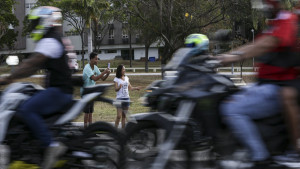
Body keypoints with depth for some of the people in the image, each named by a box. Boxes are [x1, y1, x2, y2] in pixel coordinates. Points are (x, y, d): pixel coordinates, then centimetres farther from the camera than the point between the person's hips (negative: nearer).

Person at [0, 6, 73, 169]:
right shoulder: (49, 41, 22)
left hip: (59, 91, -11)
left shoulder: (50, 42, -12)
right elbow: (34, 67, 24)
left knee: (26, 110, -25)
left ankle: (51, 145, -30)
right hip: (55, 90, 11)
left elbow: (30, 64, -20)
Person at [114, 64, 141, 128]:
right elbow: (115, 89, -10)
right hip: (120, 98, -5)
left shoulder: (126, 78, 11)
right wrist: (119, 87, -30)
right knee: (119, 116, -11)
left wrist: (136, 88, -1)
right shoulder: (116, 79, -4)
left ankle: (123, 129, 11)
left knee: (124, 116, 7)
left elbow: (130, 87, 15)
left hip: (127, 98, 5)